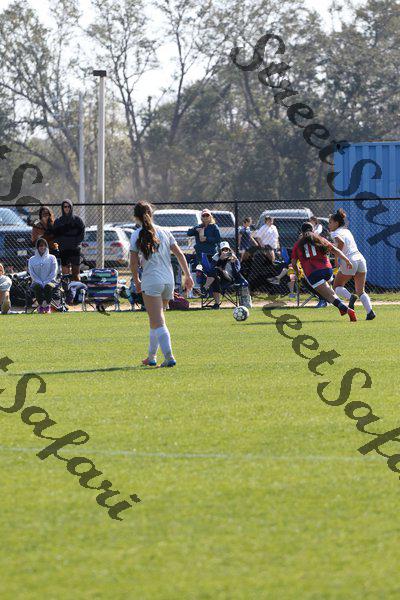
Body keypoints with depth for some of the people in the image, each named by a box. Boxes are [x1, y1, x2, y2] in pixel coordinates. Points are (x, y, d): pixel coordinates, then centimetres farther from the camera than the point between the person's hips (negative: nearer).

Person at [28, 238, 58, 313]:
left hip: (49, 281, -1)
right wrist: (40, 282, -11)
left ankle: (47, 305, -26)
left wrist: (46, 282, -11)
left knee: (48, 286, -37)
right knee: (37, 287, -37)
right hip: (37, 281, 1)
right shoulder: (32, 259, 16)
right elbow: (31, 273, 6)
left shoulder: (52, 258, 14)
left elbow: (54, 272, 4)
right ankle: (41, 305, -29)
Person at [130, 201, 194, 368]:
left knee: (158, 323, -9)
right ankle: (152, 357, 25)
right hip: (168, 281, 5)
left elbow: (133, 263, -3)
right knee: (156, 320, 19)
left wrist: (136, 281, 11)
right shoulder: (164, 232, 10)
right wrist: (188, 276, 11)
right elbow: (180, 255, 8)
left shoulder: (137, 235, -2)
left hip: (151, 281, -5)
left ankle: (169, 357, -24)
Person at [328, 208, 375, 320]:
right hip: (360, 259, 7)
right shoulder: (347, 231, 20)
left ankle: (350, 297, -15)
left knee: (337, 286, 13)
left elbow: (341, 242, -25)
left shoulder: (335, 233, -4)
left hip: (349, 262, -7)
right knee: (361, 291, 9)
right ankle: (370, 312, -11)